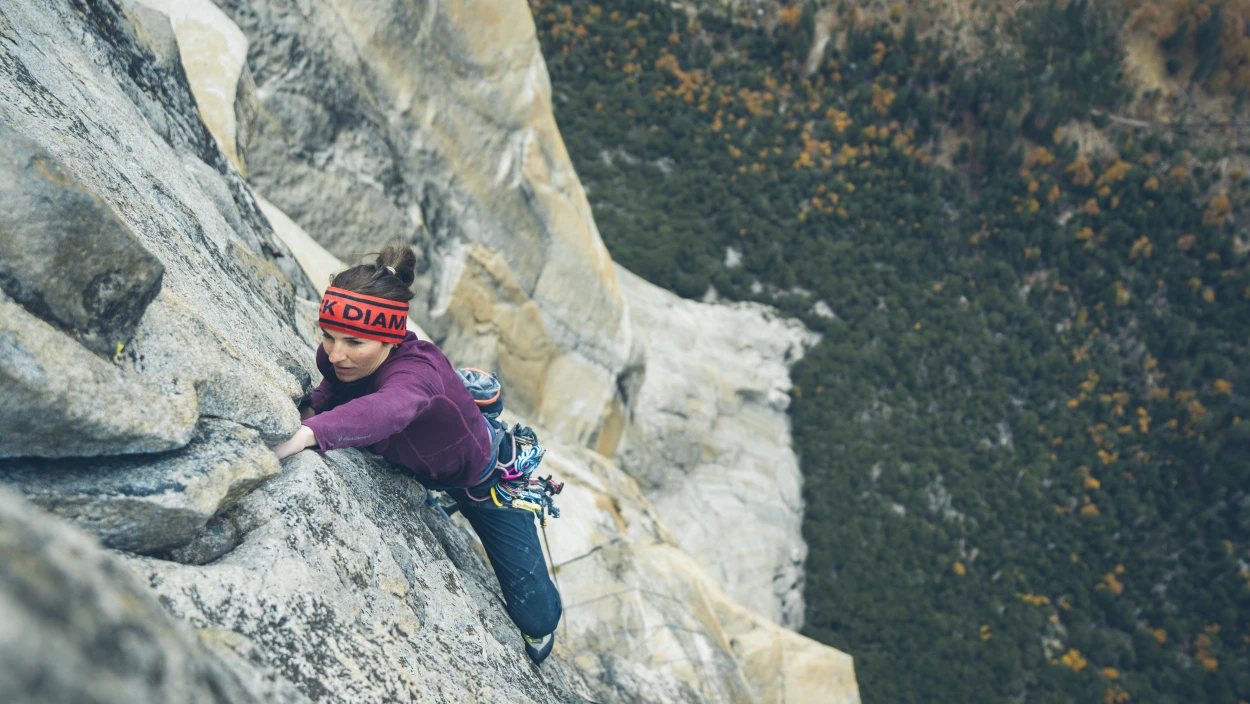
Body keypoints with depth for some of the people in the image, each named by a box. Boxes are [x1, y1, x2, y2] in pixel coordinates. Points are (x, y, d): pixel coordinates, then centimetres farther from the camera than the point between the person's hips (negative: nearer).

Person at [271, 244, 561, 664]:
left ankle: (538, 628, 38)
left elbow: (388, 409, -71)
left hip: (483, 477, -5)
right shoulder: (336, 357, -26)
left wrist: (310, 432, -85)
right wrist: (313, 407, -19)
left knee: (536, 616, -2)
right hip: (408, 466, 6)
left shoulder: (417, 370, -46)